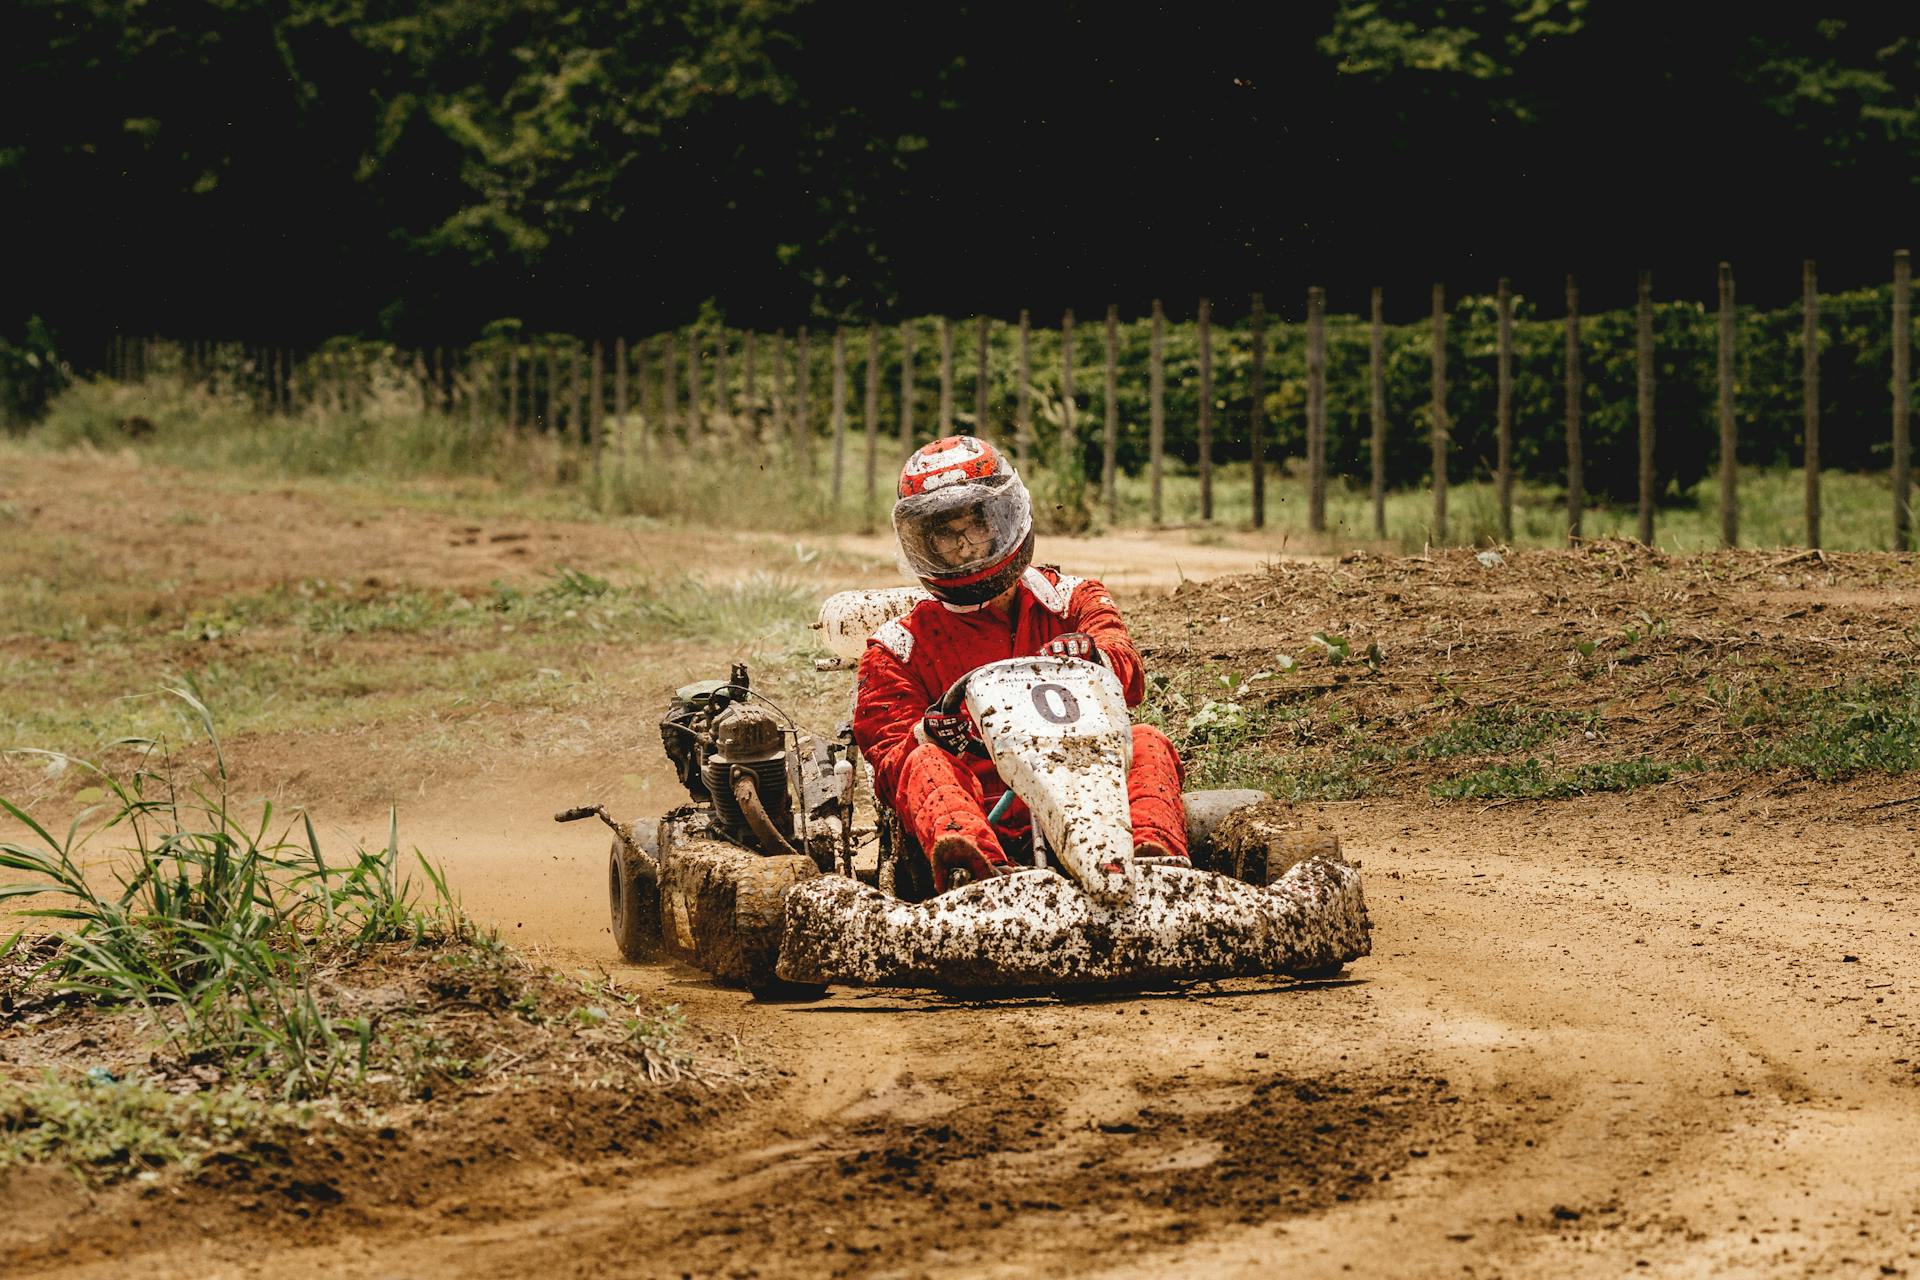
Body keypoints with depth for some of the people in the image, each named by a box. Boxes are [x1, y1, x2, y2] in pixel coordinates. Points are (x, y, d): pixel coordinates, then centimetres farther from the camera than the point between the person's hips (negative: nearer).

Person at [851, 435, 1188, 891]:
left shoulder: (1072, 601, 18)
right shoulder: (902, 645, 17)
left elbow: (1128, 678, -3)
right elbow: (889, 760, 6)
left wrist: (1092, 656, -29)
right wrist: (928, 737, -20)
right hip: (986, 822, -1)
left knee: (1147, 743, -23)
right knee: (927, 765, -30)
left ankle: (1154, 849, -55)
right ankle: (973, 863, -63)